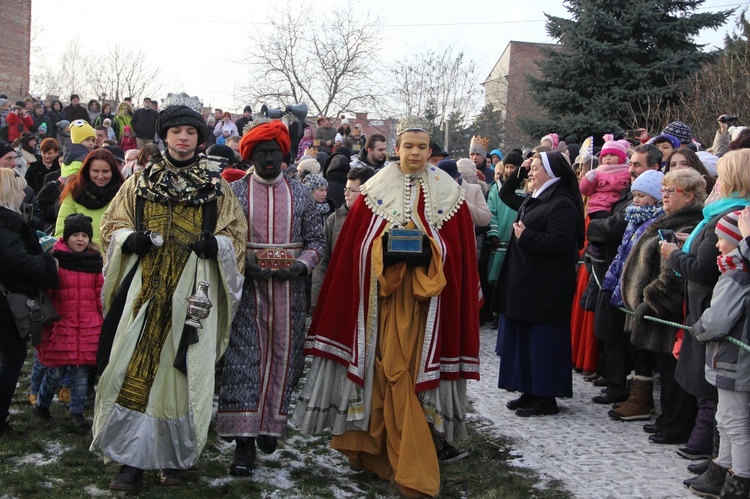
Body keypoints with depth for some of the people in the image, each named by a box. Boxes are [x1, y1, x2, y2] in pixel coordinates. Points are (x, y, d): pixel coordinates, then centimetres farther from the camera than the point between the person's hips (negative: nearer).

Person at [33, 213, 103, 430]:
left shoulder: (94, 261, 7)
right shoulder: (56, 259, -2)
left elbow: (100, 293, 12)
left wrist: (105, 320, 10)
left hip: (88, 326, 2)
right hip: (61, 324, -2)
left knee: (81, 371, 6)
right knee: (55, 371, 4)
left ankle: (77, 412, 19)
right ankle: (41, 405, 28)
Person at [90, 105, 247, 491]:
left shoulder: (216, 184, 8)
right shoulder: (141, 180, 11)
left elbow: (237, 234, 8)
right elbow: (112, 225, 13)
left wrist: (216, 244, -13)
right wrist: (130, 238, -9)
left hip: (193, 291, -1)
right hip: (146, 287, 1)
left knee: (182, 368, 2)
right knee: (136, 367, -5)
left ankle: (173, 458, 16)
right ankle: (132, 458, 5)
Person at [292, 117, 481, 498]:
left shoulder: (448, 192, 6)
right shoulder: (376, 188, 5)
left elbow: (459, 248, 3)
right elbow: (354, 243, 2)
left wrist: (428, 254, -10)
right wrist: (385, 250, -10)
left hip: (425, 298, 0)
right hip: (381, 296, 0)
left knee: (416, 366, 0)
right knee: (383, 366, 3)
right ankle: (375, 442, 19)